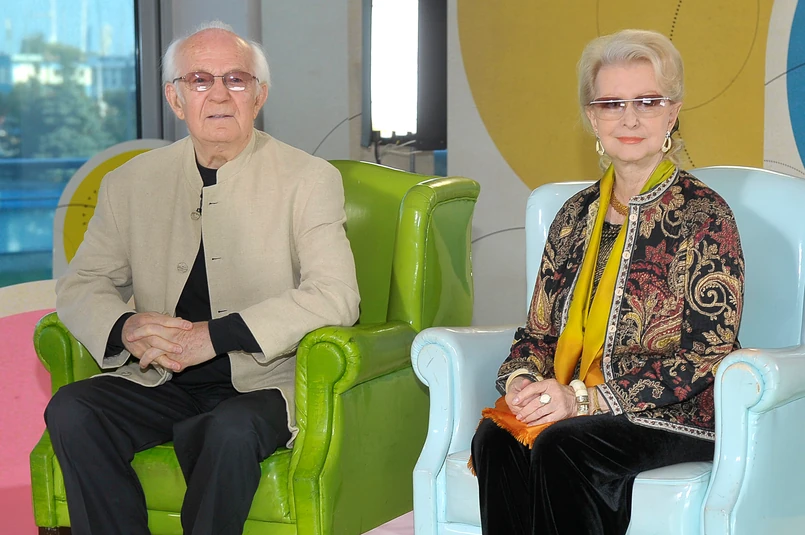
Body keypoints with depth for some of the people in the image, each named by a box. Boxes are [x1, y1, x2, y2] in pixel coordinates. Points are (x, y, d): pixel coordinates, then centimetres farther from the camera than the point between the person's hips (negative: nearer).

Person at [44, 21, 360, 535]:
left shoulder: (309, 180, 0)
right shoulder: (130, 183, 11)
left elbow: (336, 296, -12)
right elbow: (80, 285, 13)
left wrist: (215, 335, -21)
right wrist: (125, 328, -12)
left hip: (262, 383, -3)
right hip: (160, 383, 4)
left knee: (232, 430, -35)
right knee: (70, 410, -23)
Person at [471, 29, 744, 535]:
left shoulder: (704, 216, -5)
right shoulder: (578, 214, 14)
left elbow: (707, 354, -12)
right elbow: (539, 330, 16)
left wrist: (584, 398, -19)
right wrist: (522, 380, -9)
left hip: (675, 418, -5)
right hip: (568, 405, 5)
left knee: (562, 447, -34)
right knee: (494, 438, -26)